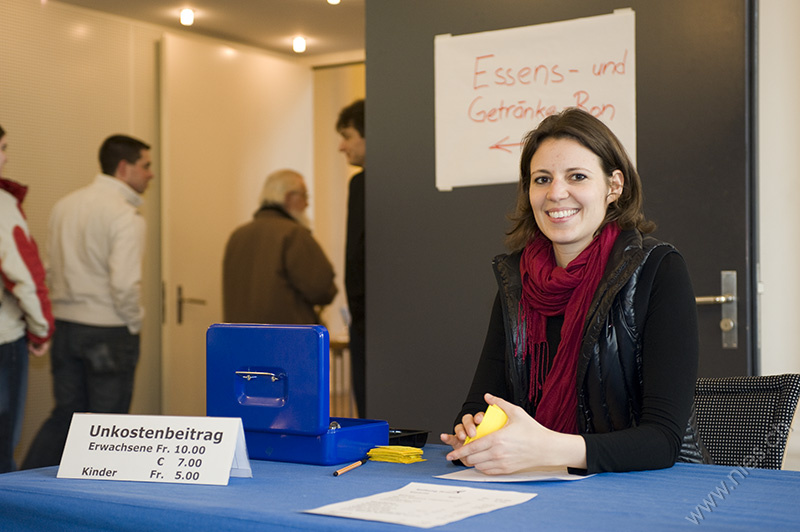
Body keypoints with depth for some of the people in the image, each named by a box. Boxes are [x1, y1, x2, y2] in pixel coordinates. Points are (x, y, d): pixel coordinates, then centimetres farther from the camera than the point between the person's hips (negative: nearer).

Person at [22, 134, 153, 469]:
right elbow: (124, 284, -23)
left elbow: (51, 268, 10)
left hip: (64, 326, 7)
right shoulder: (126, 216, -16)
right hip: (108, 333, -7)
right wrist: (134, 323, -7)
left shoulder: (64, 205, 8)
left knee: (65, 414, 16)